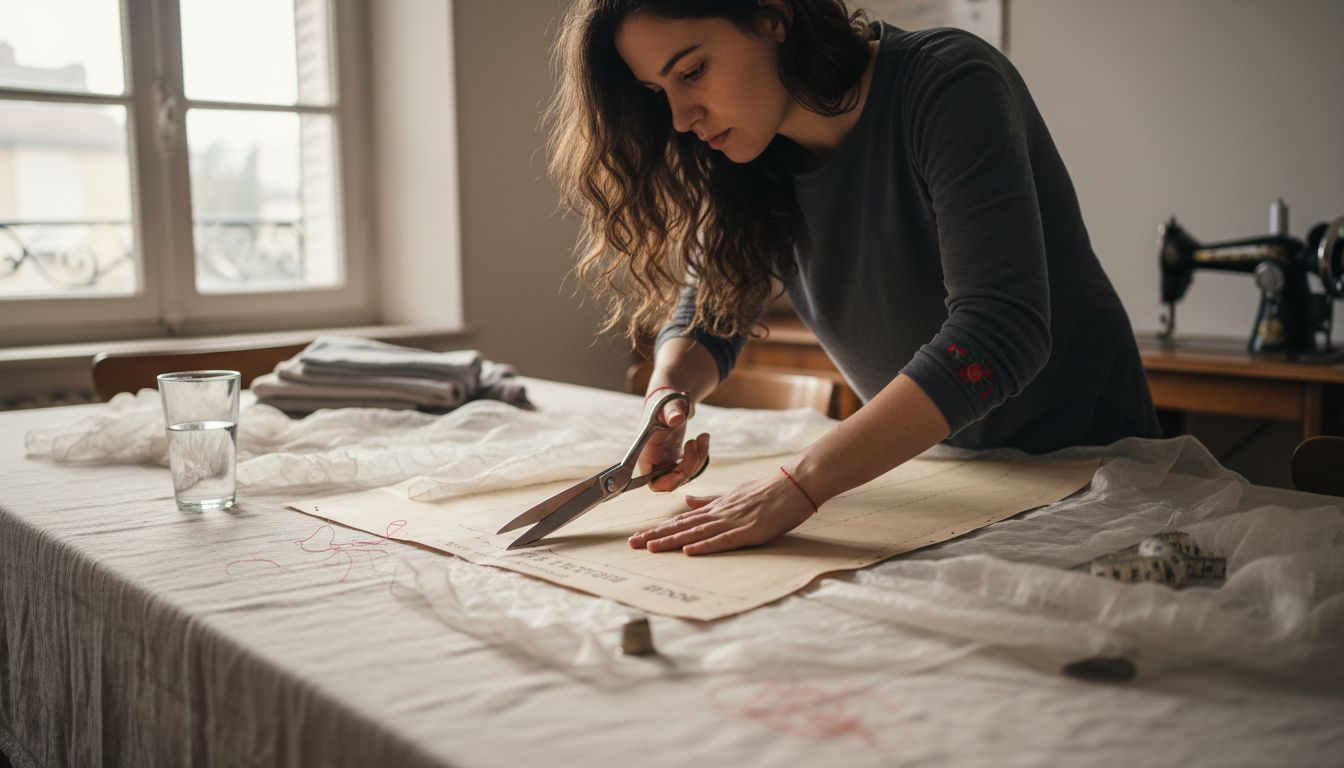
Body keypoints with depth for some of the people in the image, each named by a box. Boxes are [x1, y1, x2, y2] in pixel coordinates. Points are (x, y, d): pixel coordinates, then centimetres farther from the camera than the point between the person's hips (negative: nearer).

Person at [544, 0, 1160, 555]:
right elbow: (707, 314, 3)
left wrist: (798, 485, -42)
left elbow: (998, 331, -37)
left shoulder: (948, 85, -27)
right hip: (925, 461, 4)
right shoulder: (752, 163, -8)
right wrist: (668, 393, -21)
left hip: (1081, 450, -4)